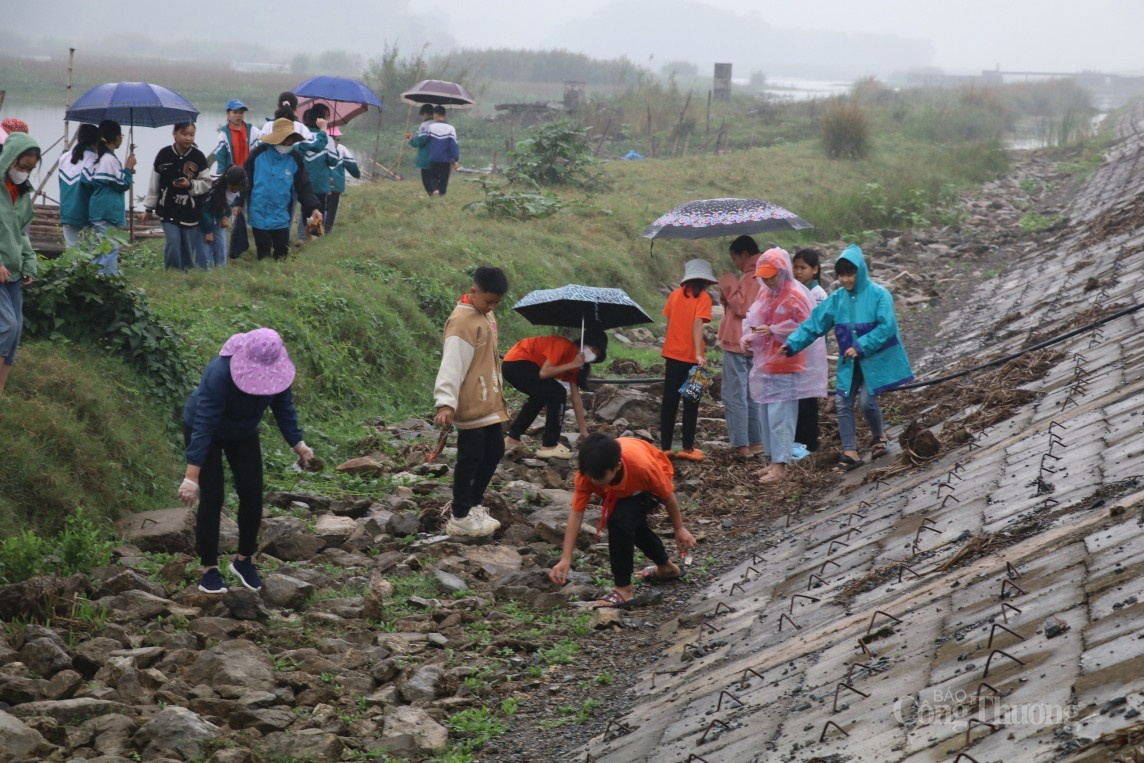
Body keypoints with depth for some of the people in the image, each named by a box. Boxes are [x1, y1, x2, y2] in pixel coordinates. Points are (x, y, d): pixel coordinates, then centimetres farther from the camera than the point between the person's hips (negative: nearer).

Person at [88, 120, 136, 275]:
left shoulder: (99, 157, 13)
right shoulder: (110, 159, -16)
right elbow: (122, 185, -12)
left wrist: (126, 171, 17)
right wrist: (128, 168, -1)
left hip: (100, 212, 10)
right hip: (108, 214, -10)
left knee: (100, 251, 12)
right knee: (110, 250, -9)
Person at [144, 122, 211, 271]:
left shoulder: (199, 157, -7)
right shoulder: (164, 154, -6)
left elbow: (206, 184, 0)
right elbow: (154, 183, 4)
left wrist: (190, 185, -20)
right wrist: (149, 207, 8)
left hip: (191, 211, 0)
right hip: (168, 210, 0)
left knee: (189, 248, 4)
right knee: (172, 244, -8)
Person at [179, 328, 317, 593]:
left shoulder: (277, 370, -25)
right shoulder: (220, 373, -40)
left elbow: (284, 407, -7)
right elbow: (204, 425, -41)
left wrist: (298, 444, -10)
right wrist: (192, 476, -43)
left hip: (243, 433, 5)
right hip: (205, 431, -5)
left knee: (252, 496, 0)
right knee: (212, 497, -11)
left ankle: (244, 560, 19)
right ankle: (209, 569, 1)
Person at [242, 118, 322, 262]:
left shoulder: (295, 158, -2)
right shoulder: (259, 153, -9)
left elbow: (303, 186, 0)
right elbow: (245, 179, -2)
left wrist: (312, 207, -10)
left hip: (281, 216, 2)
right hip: (259, 215, -2)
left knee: (282, 253, 8)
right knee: (263, 253, 9)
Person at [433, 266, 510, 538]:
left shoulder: (485, 315, 10)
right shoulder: (462, 321, -19)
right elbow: (452, 364, -26)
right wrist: (446, 402, -34)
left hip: (489, 402, 9)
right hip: (471, 404, -9)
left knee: (494, 452, 15)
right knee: (470, 458, -2)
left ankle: (474, 505, 29)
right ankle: (460, 518, 7)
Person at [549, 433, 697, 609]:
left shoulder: (642, 466, -44)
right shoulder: (587, 472, -36)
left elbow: (668, 495, -25)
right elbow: (576, 514, -29)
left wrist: (679, 529, -11)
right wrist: (565, 559, -34)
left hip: (650, 484, -5)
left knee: (620, 521, -26)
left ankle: (624, 589, -16)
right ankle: (667, 567, 50)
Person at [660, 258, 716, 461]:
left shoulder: (675, 294, 6)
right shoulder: (703, 297, -7)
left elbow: (669, 324, 11)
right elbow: (697, 324, -19)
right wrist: (699, 353, -25)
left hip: (672, 355, 4)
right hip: (690, 357, -4)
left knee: (669, 402, 9)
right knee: (691, 403, 6)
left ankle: (666, 447, 8)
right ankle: (687, 448, 8)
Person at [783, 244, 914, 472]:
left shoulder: (879, 295, -12)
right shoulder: (837, 299, 2)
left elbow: (887, 327, -19)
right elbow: (814, 324, 0)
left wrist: (861, 347, -23)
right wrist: (792, 344, -12)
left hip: (876, 359, -5)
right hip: (849, 362, 5)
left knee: (867, 401, -11)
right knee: (842, 403, -1)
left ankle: (878, 436, 20)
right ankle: (850, 453, 6)